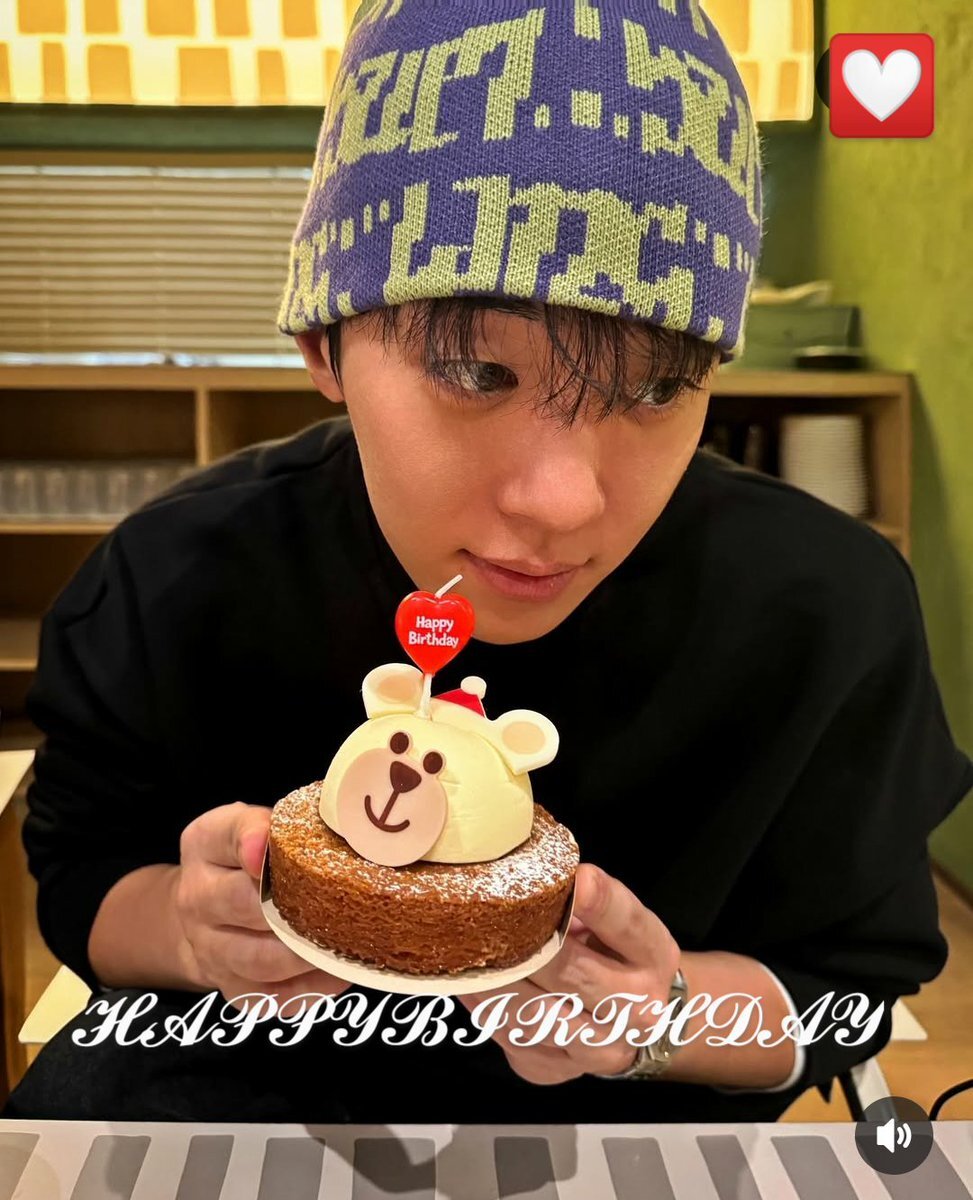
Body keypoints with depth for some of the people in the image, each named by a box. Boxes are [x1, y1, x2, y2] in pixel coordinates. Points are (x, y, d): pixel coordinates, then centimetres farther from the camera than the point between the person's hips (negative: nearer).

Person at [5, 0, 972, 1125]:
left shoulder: (829, 611, -22)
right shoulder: (177, 581, -21)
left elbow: (848, 988, -9)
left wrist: (662, 1018, -31)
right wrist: (191, 932, -28)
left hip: (626, 1100, 2)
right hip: (252, 1065, 0)